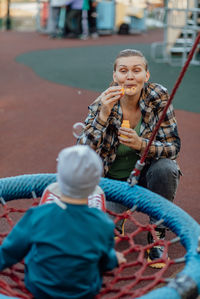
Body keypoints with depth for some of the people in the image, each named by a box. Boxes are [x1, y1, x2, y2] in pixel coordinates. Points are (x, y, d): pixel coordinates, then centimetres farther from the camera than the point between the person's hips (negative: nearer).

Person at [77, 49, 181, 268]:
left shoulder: (158, 96, -16)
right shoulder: (102, 104, -18)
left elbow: (173, 146, -16)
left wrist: (141, 144, -35)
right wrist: (103, 114, -38)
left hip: (147, 174, 1)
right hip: (114, 180, 0)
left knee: (165, 168, -32)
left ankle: (157, 236, -11)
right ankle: (118, 216, 19)